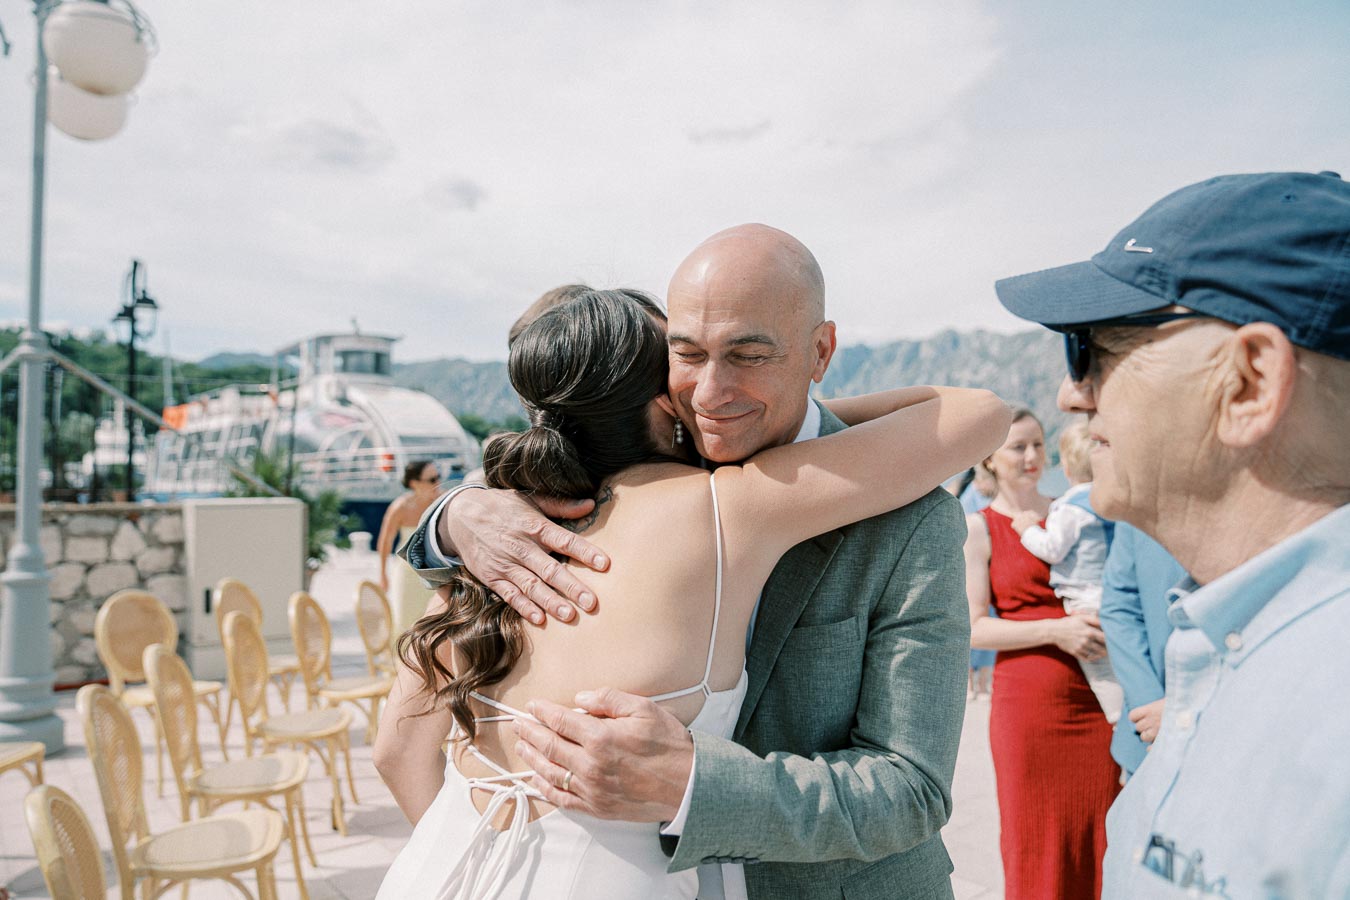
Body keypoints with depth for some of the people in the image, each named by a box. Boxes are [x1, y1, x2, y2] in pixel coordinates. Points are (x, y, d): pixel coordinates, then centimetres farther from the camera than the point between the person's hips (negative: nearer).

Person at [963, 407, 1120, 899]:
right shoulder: (979, 528, 0)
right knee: (1037, 845, 5)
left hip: (1097, 697, 4)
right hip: (1028, 700, -3)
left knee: (1102, 839, 7)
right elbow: (972, 628, -7)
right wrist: (1055, 630, -17)